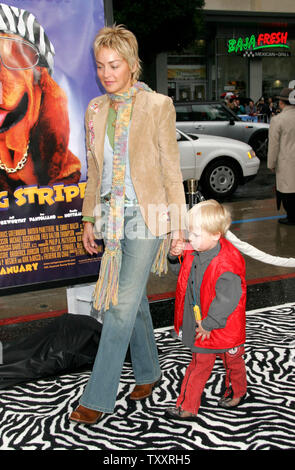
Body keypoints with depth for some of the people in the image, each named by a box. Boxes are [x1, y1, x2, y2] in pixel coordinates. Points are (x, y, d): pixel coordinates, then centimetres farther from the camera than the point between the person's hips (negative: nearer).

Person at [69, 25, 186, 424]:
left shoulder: (158, 106, -5)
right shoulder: (95, 111, 9)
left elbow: (171, 168, -4)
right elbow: (94, 171, 15)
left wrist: (177, 223, -5)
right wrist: (89, 218, 14)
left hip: (146, 215, -5)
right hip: (111, 216, 5)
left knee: (124, 305, -5)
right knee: (134, 299, 15)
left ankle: (98, 398, 4)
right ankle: (148, 373, 33)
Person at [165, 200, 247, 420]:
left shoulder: (228, 263, -31)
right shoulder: (193, 252, -6)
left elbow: (227, 299, -28)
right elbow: (181, 272, 13)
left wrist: (209, 324, -21)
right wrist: (176, 256, -8)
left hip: (224, 327, -6)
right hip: (200, 325, 6)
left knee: (232, 361, 20)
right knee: (199, 364, 16)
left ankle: (237, 391, 47)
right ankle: (187, 406, 25)